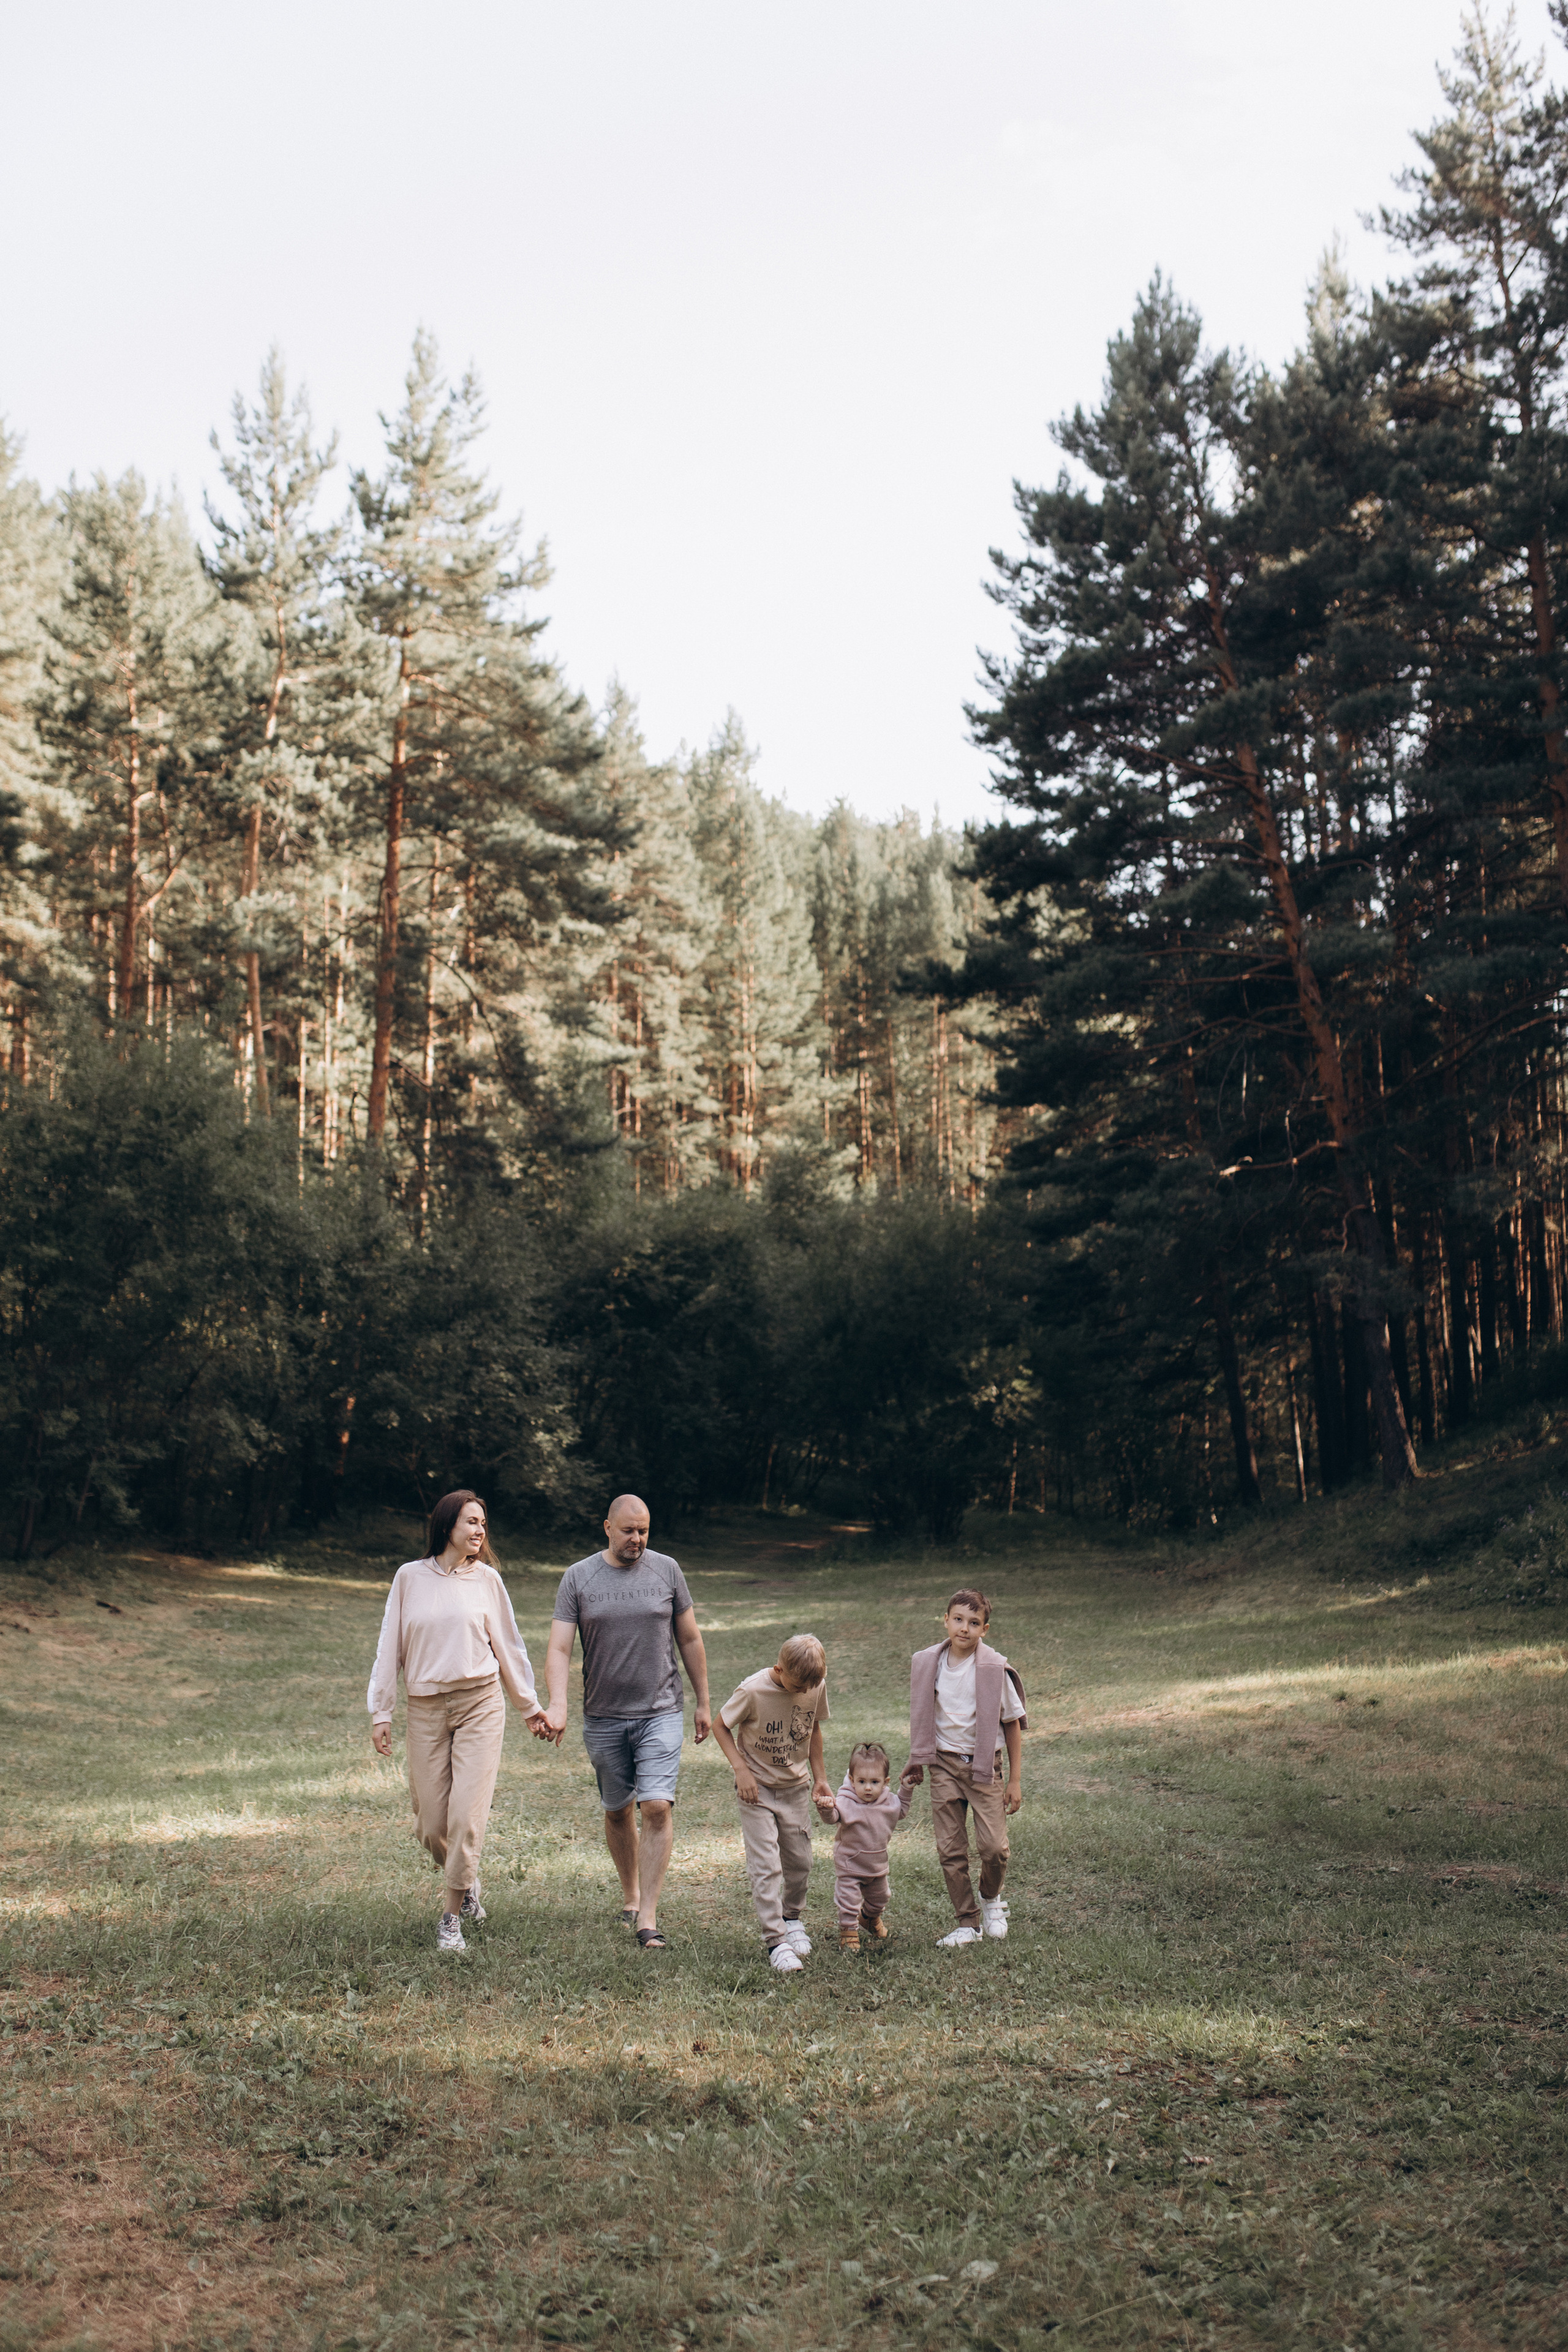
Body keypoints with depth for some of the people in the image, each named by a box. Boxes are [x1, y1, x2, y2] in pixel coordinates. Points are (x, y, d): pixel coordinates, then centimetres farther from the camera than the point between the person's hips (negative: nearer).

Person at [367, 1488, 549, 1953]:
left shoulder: (486, 1579, 4)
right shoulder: (410, 1577, 3)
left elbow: (508, 1646, 12)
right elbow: (390, 1647, 7)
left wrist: (531, 1705, 16)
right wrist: (381, 1711, 5)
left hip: (480, 1705, -1)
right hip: (425, 1709, 1)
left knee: (467, 1816, -10)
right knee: (430, 1824, 3)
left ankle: (452, 1915, 3)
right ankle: (465, 1883, 33)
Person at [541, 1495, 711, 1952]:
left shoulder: (666, 1570, 1)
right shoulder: (578, 1578, -1)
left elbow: (690, 1640, 9)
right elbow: (559, 1649, -6)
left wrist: (703, 1703, 10)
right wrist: (557, 1706, -21)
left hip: (661, 1713, -1)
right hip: (604, 1717, 1)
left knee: (658, 1807, -13)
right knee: (617, 1811, 14)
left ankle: (648, 1919, -9)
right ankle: (630, 1894, 35)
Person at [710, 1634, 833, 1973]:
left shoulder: (817, 1685, -10)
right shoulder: (752, 1691, -24)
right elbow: (720, 1725, -10)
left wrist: (819, 1777, 8)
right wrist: (741, 1770, -19)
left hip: (795, 1786, 4)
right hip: (757, 1788, -4)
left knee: (800, 1862, 10)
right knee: (765, 1866, -10)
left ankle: (792, 1918, 34)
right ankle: (775, 1940, -3)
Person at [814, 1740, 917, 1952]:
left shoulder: (889, 1801, -7)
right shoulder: (846, 1803, -27)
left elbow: (900, 1811, 15)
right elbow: (834, 1815, -45)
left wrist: (906, 1789, 2)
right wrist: (827, 1809, -68)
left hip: (878, 1866, 6)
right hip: (849, 1865, -6)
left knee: (879, 1898, 25)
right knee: (848, 1901, -3)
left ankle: (870, 1918, 54)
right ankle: (848, 1931, 21)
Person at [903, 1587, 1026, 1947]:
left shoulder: (993, 1668, -11)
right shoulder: (928, 1664, -2)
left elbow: (1013, 1724, -3)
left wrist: (1015, 1780, -2)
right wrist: (916, 1762, 18)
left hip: (984, 1765, -2)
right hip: (944, 1766, 2)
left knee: (994, 1847, -9)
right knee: (950, 1851, 2)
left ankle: (991, 1898, 22)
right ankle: (968, 1923, 16)